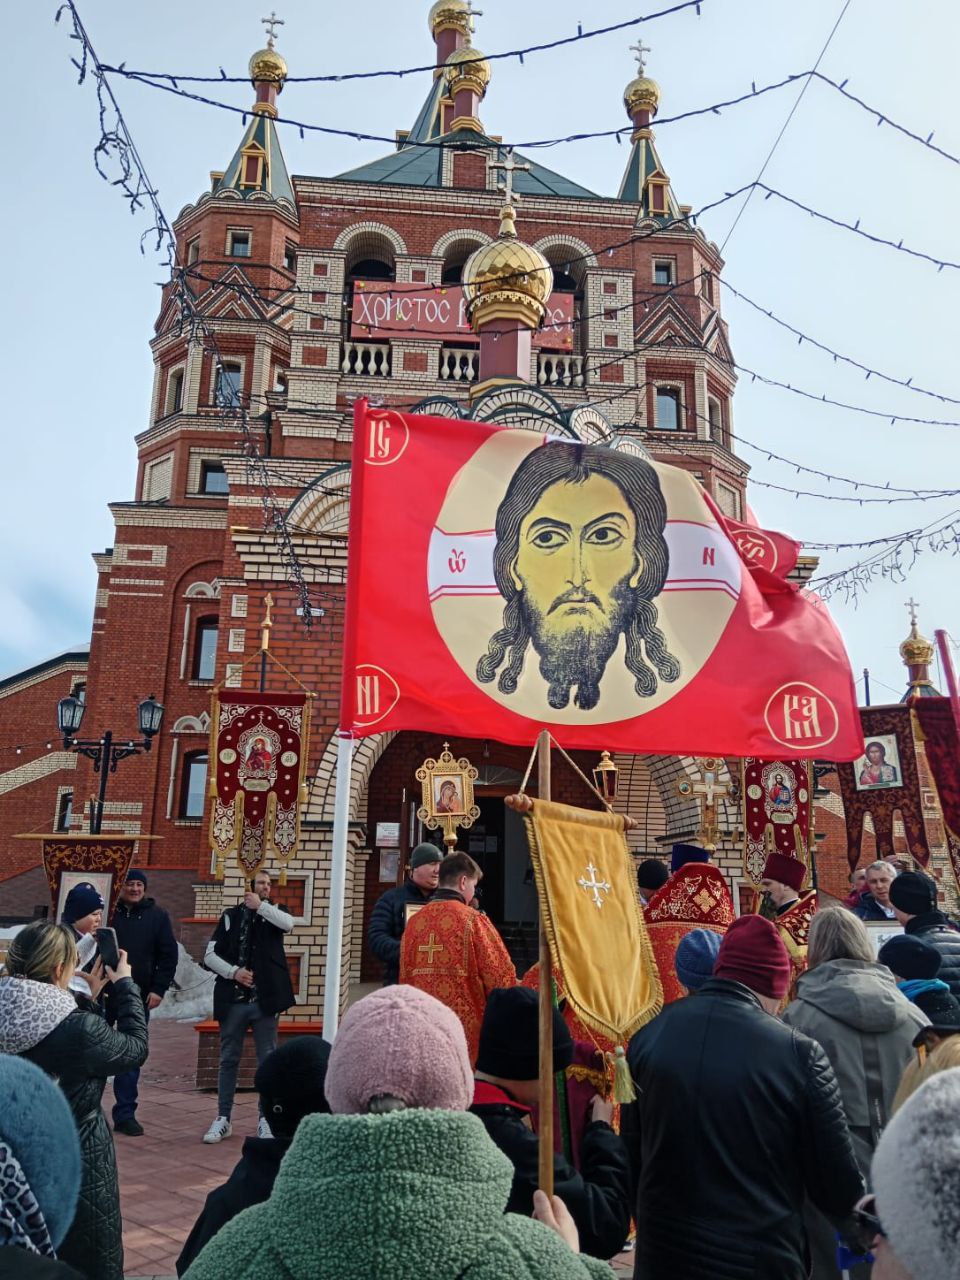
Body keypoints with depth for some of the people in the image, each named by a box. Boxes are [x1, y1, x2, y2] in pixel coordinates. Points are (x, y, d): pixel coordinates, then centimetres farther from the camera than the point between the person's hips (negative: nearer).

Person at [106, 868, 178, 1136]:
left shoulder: (157, 916, 3)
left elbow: (168, 955, 2)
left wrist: (159, 989, -5)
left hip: (139, 995, 1)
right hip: (103, 992, -1)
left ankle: (125, 1114, 13)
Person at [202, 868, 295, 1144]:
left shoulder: (273, 914, 6)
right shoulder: (231, 916, 6)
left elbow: (288, 923, -18)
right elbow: (210, 954, 2)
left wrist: (260, 906, -18)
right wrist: (233, 972, -11)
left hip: (264, 1000, 0)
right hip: (233, 1000, 1)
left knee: (268, 1061, 6)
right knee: (228, 1060, 9)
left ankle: (266, 1120, 16)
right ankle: (223, 1119, 21)